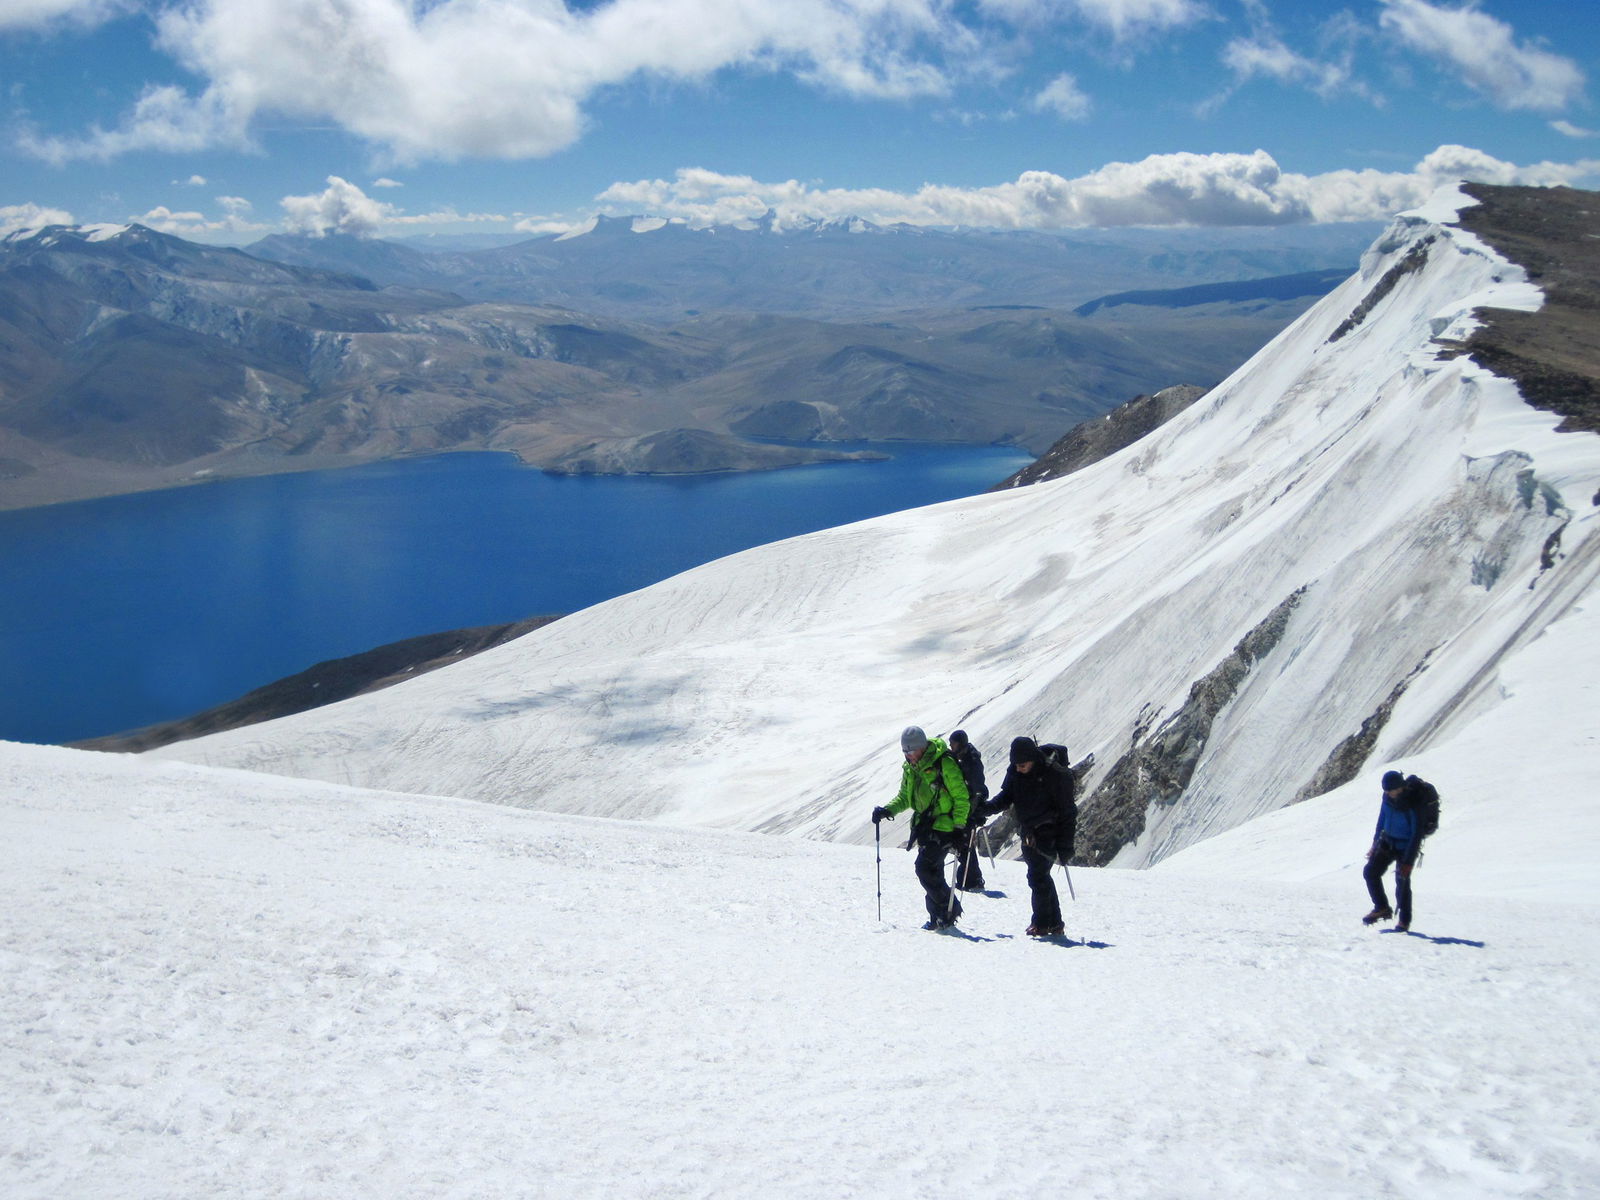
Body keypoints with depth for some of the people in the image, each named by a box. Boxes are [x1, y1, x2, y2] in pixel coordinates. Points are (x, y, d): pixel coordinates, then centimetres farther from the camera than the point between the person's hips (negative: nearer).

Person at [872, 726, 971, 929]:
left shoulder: (945, 765, -15)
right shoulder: (909, 769, 8)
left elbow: (961, 798, -11)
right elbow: (904, 798, 17)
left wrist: (959, 828, -16)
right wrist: (887, 810, -1)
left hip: (943, 828, -7)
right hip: (924, 827, 7)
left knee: (925, 868, -15)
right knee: (933, 872, 7)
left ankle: (949, 910, -3)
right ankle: (937, 916, 15)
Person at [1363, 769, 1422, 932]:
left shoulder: (1413, 805, -27)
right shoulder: (1388, 797, -7)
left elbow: (1417, 834, -22)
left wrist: (1408, 861, -22)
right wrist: (1375, 844, 14)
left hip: (1406, 846, -6)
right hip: (1387, 841, 6)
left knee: (1402, 882, -4)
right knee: (1370, 872, -2)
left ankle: (1404, 920, 12)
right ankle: (1382, 908, 12)